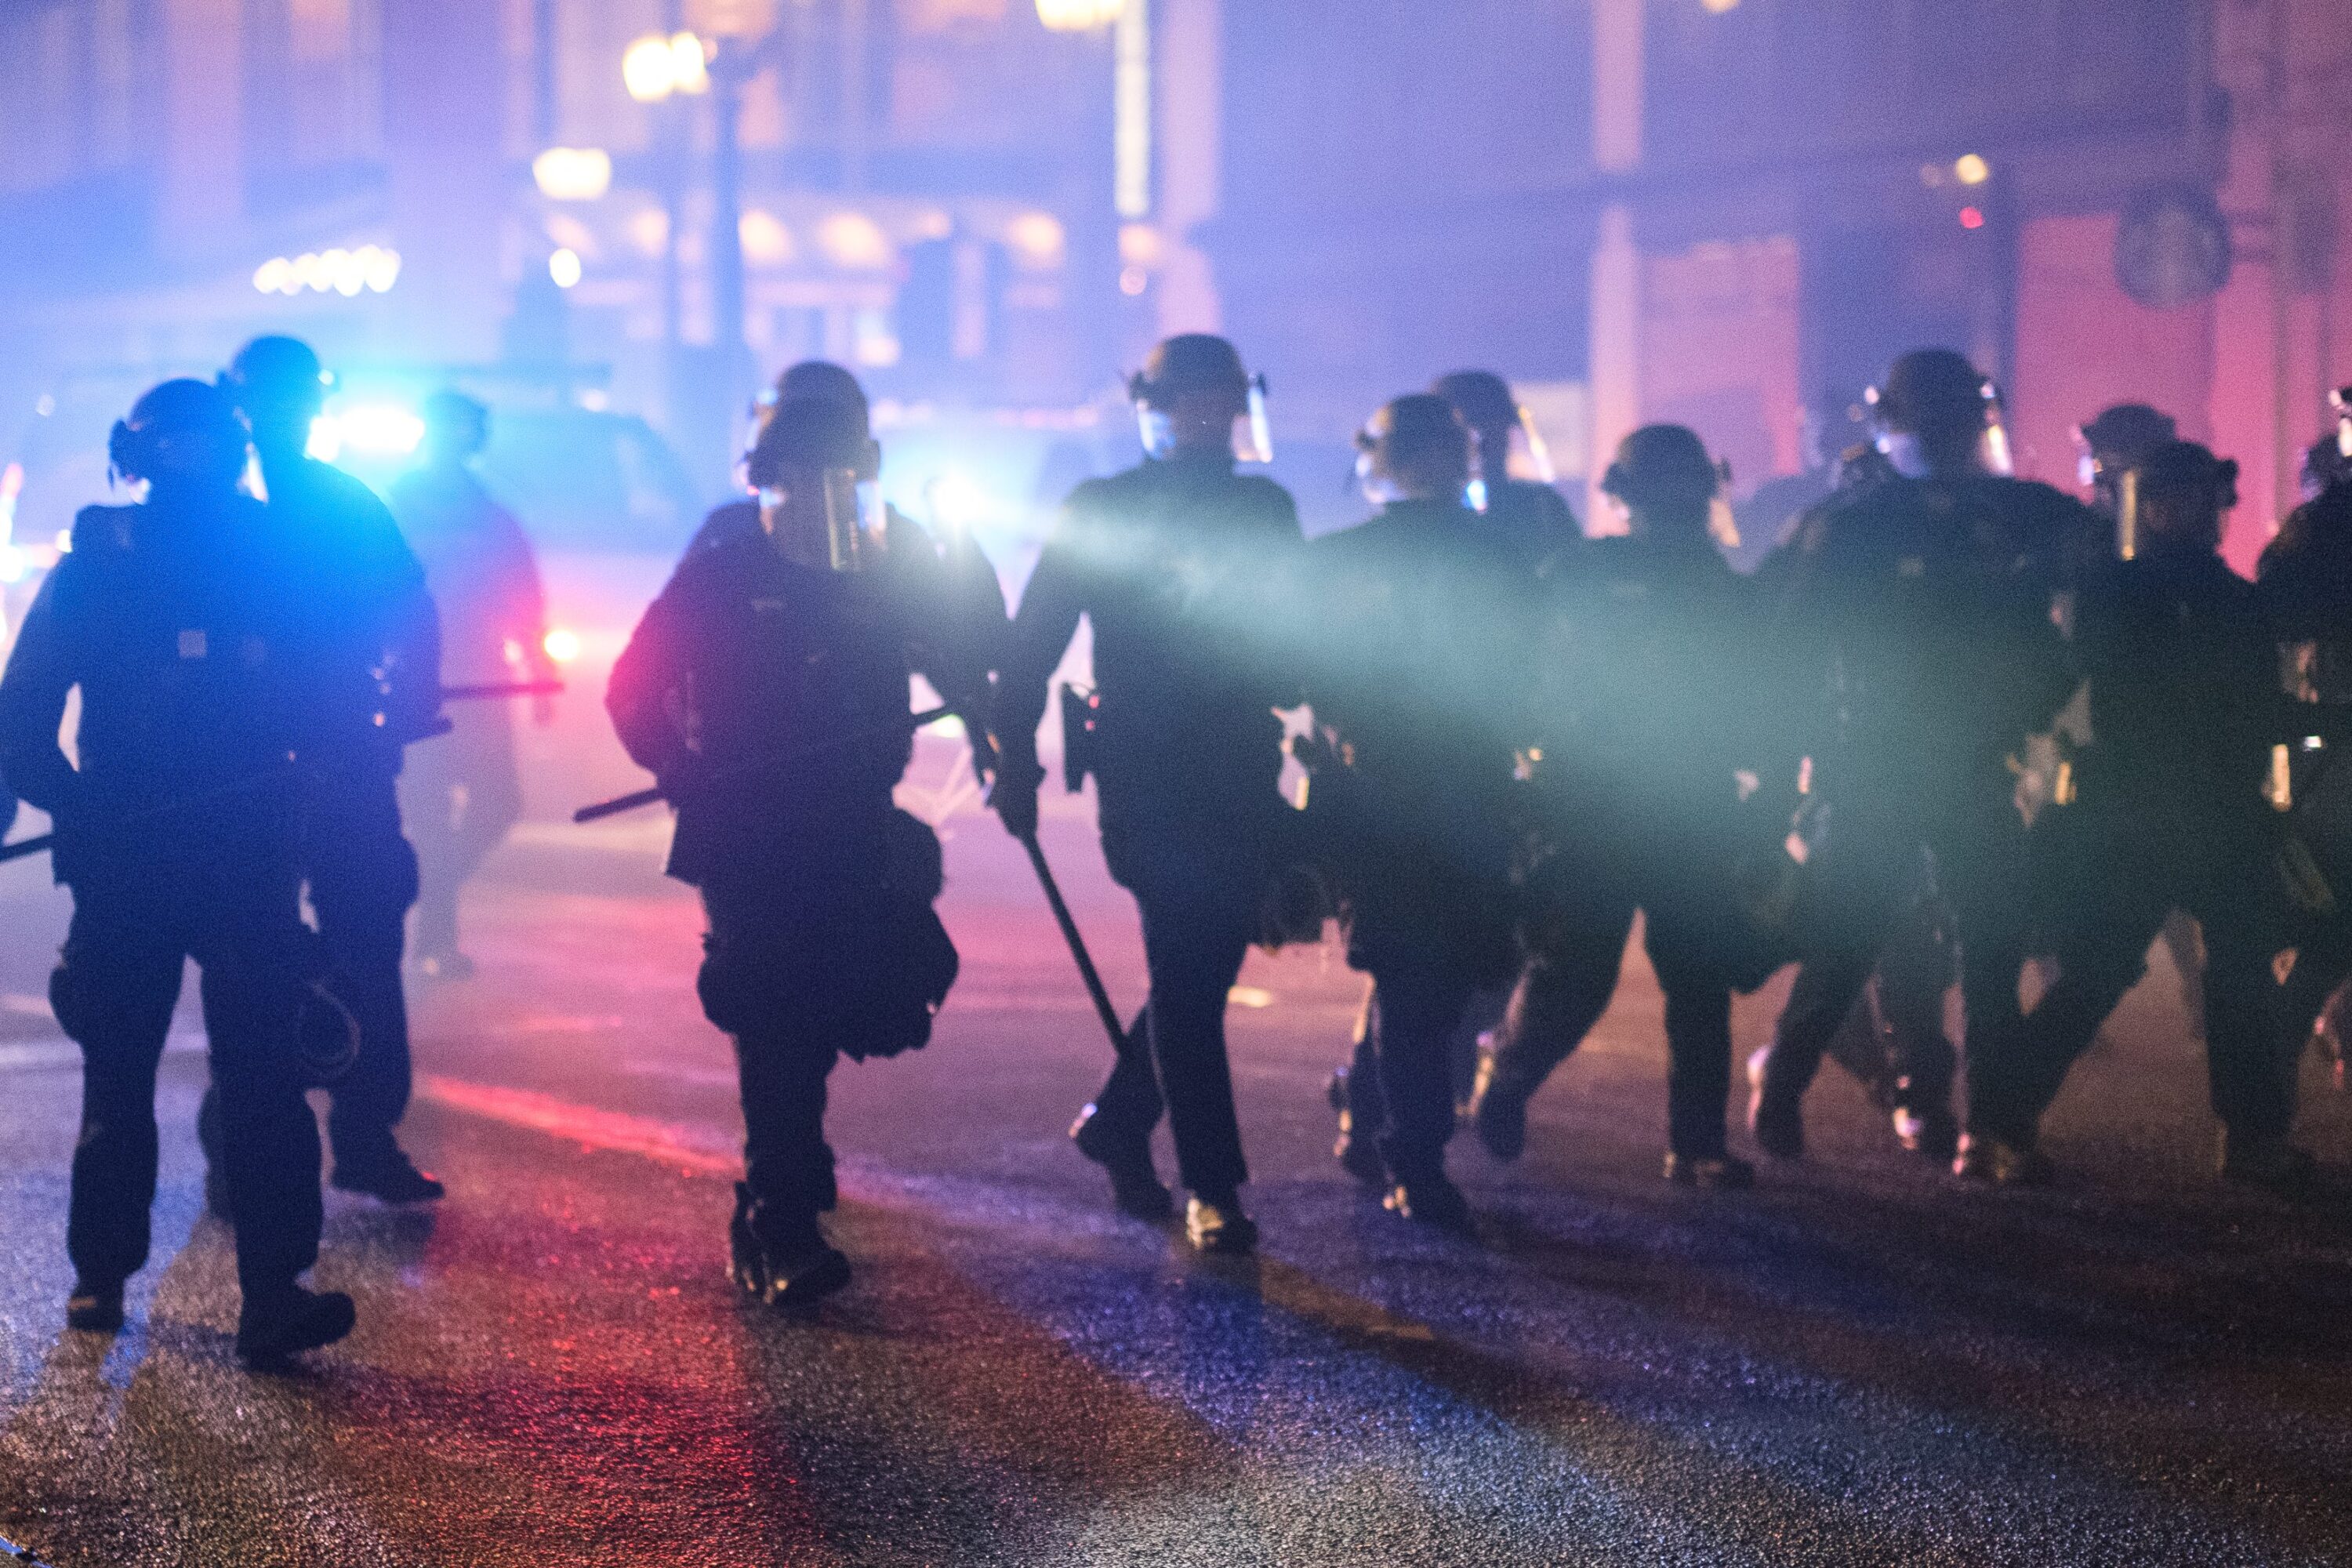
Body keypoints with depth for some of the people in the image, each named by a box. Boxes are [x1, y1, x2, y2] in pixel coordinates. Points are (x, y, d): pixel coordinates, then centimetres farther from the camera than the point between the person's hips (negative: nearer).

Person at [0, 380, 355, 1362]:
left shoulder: (273, 560, 7)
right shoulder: (97, 564, 2)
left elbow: (317, 703, 14)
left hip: (249, 863, 0)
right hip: (127, 862, 0)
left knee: (265, 1072, -10)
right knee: (117, 1071, 9)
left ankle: (274, 1295, -13)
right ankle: (100, 1275, 24)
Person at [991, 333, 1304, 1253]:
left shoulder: (1264, 508, 12)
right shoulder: (1100, 511, 2)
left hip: (1240, 780, 4)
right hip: (1147, 783, -4)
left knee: (1205, 967, 9)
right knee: (1186, 975, -5)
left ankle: (1116, 1122, 27)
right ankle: (1211, 1189, -4)